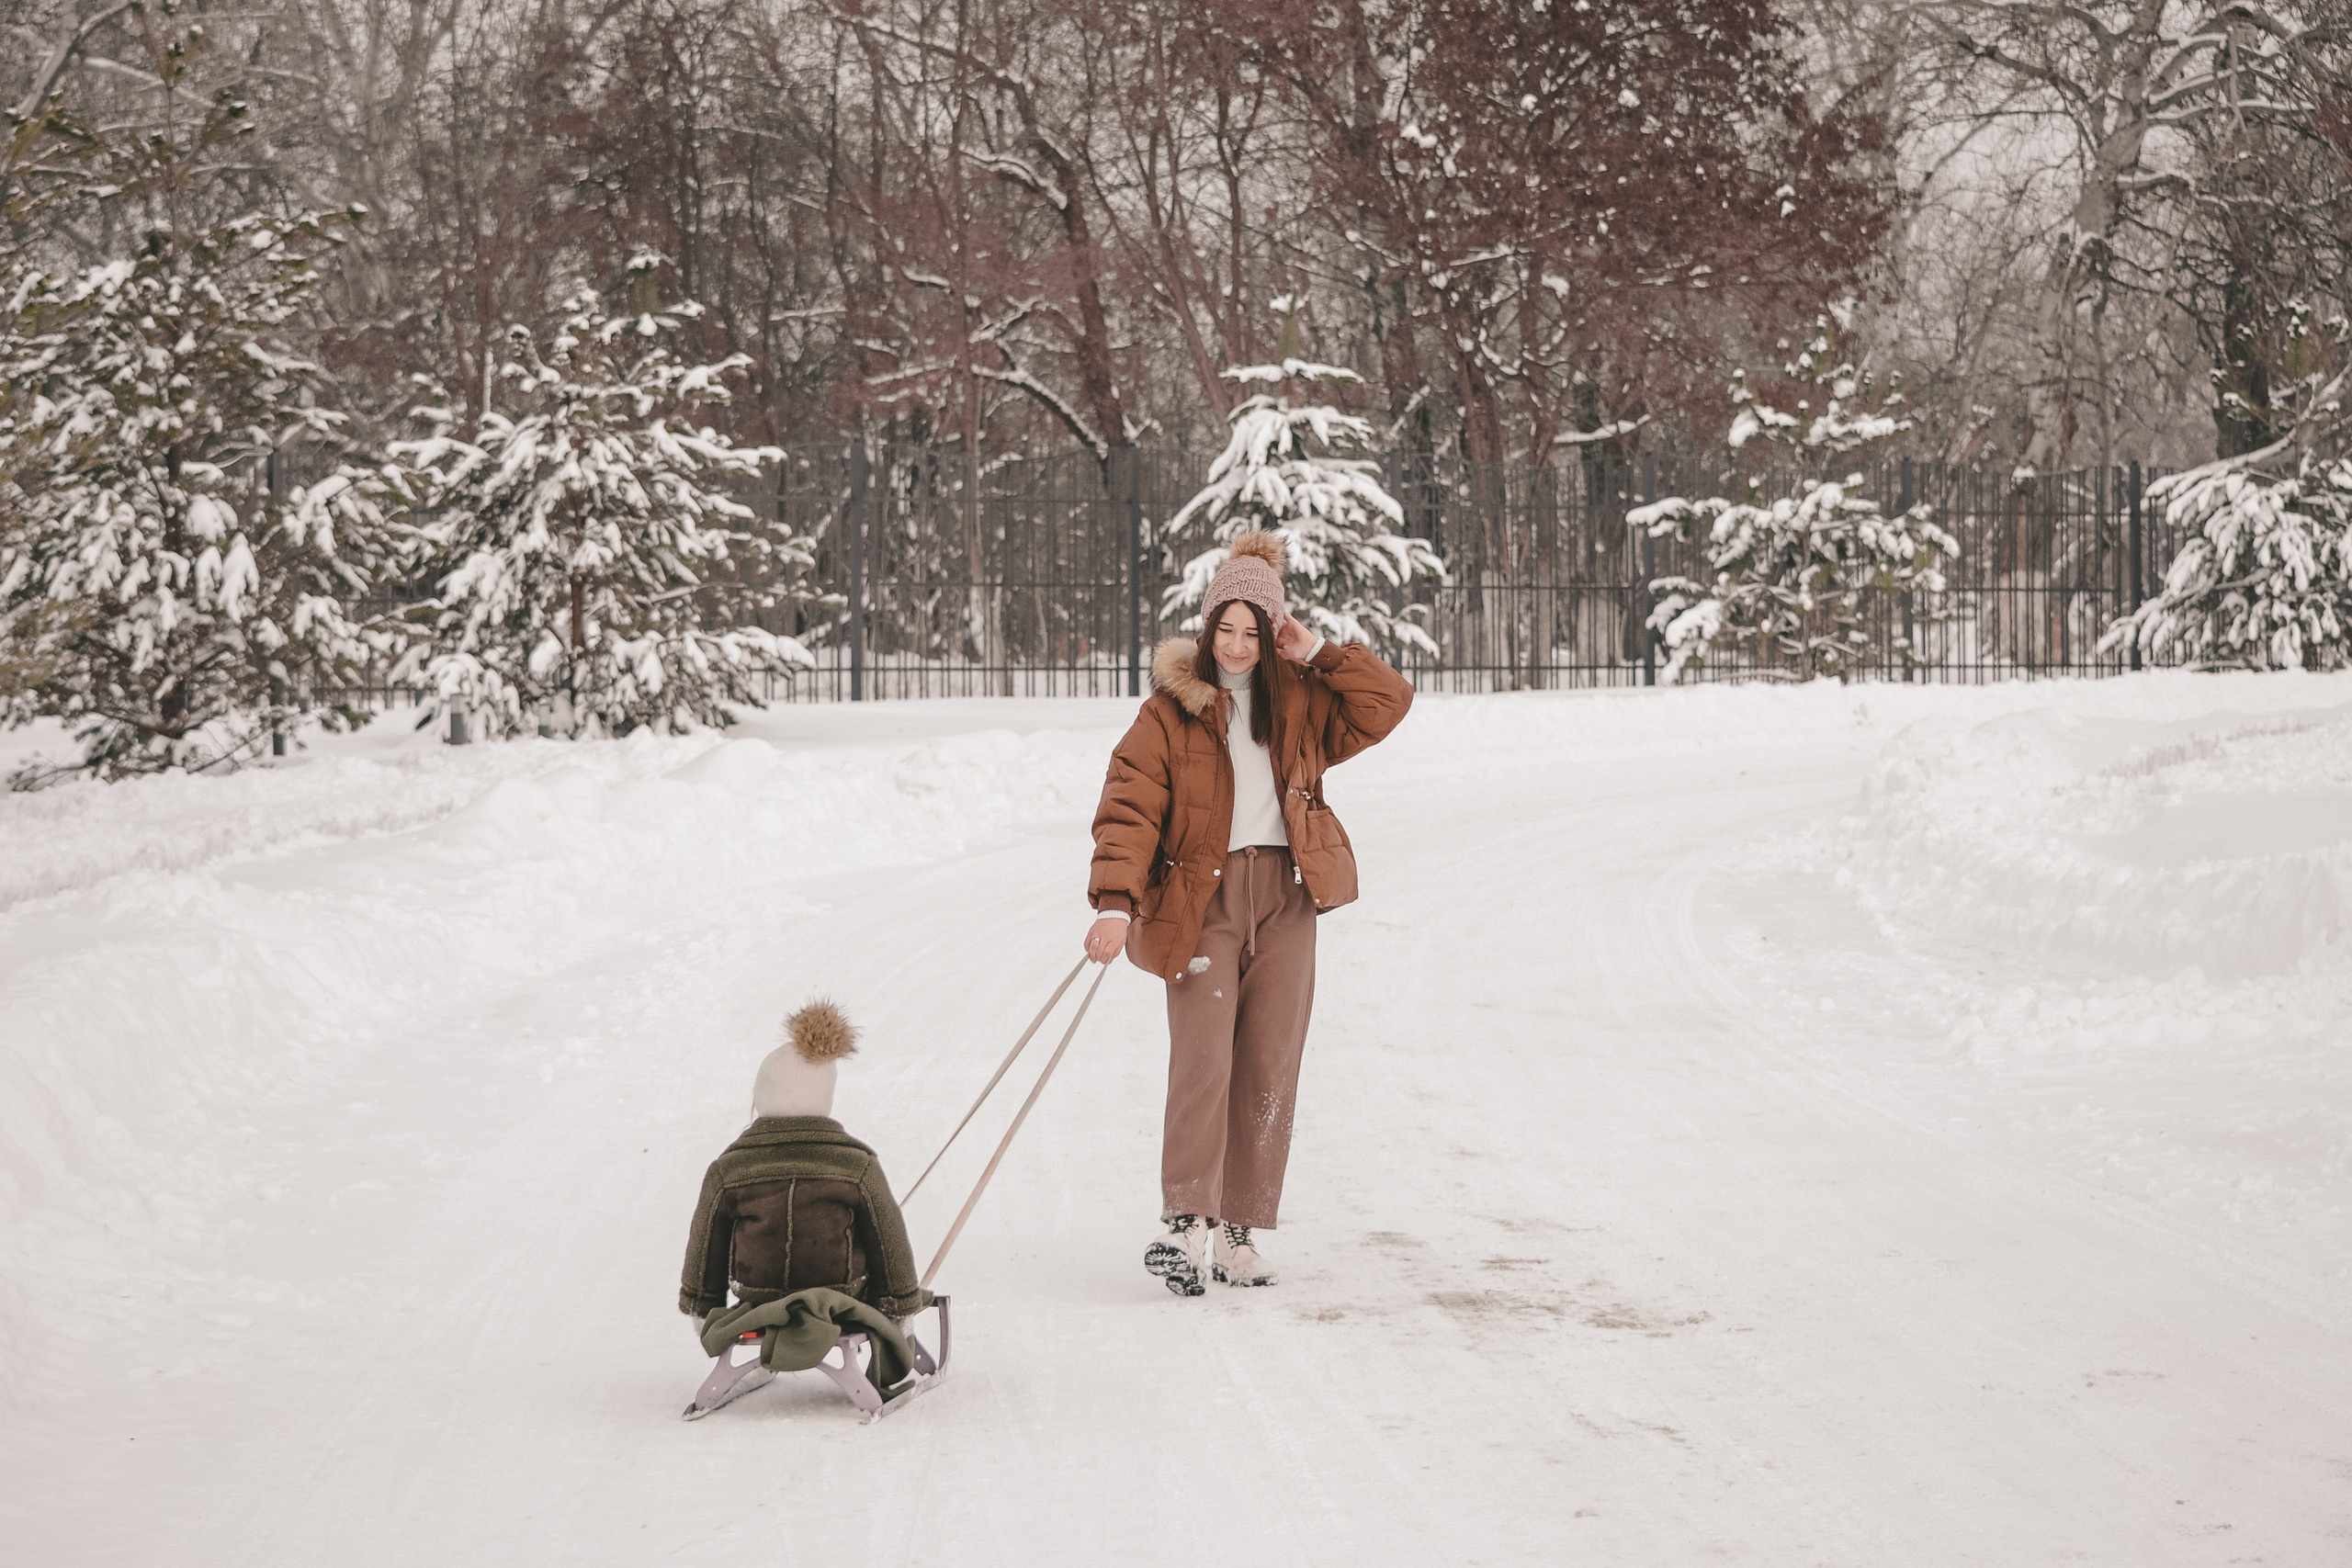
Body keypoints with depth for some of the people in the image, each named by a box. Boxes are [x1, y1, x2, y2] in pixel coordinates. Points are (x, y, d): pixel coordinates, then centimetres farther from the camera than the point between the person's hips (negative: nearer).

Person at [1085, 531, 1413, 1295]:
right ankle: (1187, 1223, -21)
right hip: (1201, 896, -3)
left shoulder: (1298, 702, 12)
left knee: (1270, 1067, 0)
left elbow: (1387, 703, 7)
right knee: (1203, 1055, -17)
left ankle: (1242, 1231, 5)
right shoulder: (1171, 710, 1)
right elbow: (1131, 806, -8)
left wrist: (1318, 655, -2)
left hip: (1284, 895, 3)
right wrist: (1116, 901, -20)